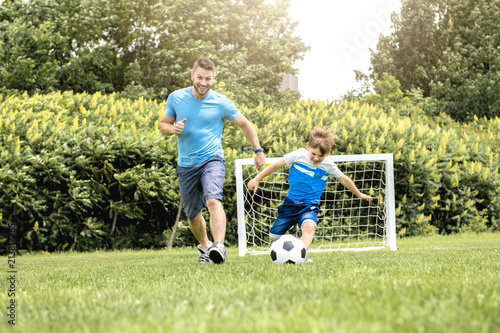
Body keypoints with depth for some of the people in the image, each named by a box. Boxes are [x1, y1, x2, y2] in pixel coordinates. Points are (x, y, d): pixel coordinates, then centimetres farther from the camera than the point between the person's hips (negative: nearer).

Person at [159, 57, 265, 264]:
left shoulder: (221, 103, -5)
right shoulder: (175, 98, 0)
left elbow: (244, 125, 8)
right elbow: (163, 124, 11)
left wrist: (258, 150, 7)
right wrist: (173, 129, -12)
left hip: (211, 159, -3)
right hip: (186, 164, 3)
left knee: (214, 201, -29)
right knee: (192, 214, 13)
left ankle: (219, 246, -41)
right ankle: (204, 246, 39)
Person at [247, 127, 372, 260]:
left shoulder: (328, 165, -5)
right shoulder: (299, 155, -9)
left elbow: (344, 179, 11)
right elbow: (276, 165, -1)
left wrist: (359, 194, 23)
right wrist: (257, 179, 1)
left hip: (310, 206, -2)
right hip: (291, 203, 2)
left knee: (309, 227, -34)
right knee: (274, 236, 5)